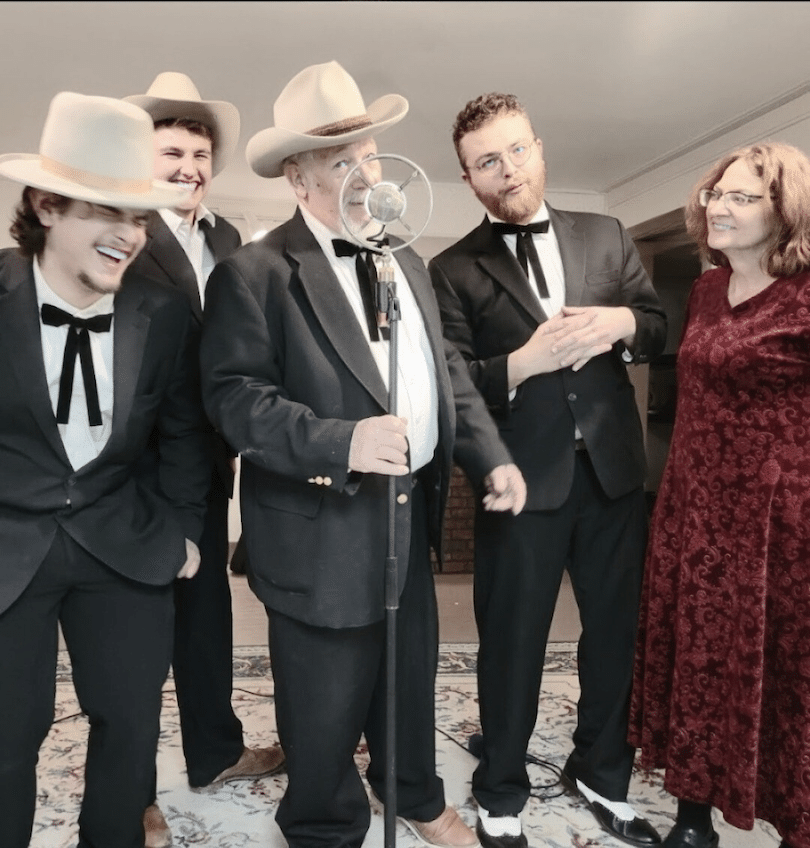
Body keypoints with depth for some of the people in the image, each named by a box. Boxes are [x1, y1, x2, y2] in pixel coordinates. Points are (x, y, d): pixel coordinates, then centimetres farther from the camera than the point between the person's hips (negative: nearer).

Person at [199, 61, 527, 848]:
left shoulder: (405, 261, 11)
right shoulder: (254, 273, -12)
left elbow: (448, 369, 14)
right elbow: (234, 397, -18)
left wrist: (490, 456, 3)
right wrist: (341, 443, -30)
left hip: (410, 511, 7)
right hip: (322, 530, -6)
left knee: (411, 675, 23)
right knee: (327, 704, 10)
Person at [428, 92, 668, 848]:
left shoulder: (606, 235, 8)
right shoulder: (454, 269, -2)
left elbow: (658, 328, 10)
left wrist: (622, 321, -12)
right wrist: (526, 361, -25)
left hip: (613, 469, 4)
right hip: (523, 480, -3)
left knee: (617, 629, 16)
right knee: (512, 643, 10)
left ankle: (601, 774, 41)